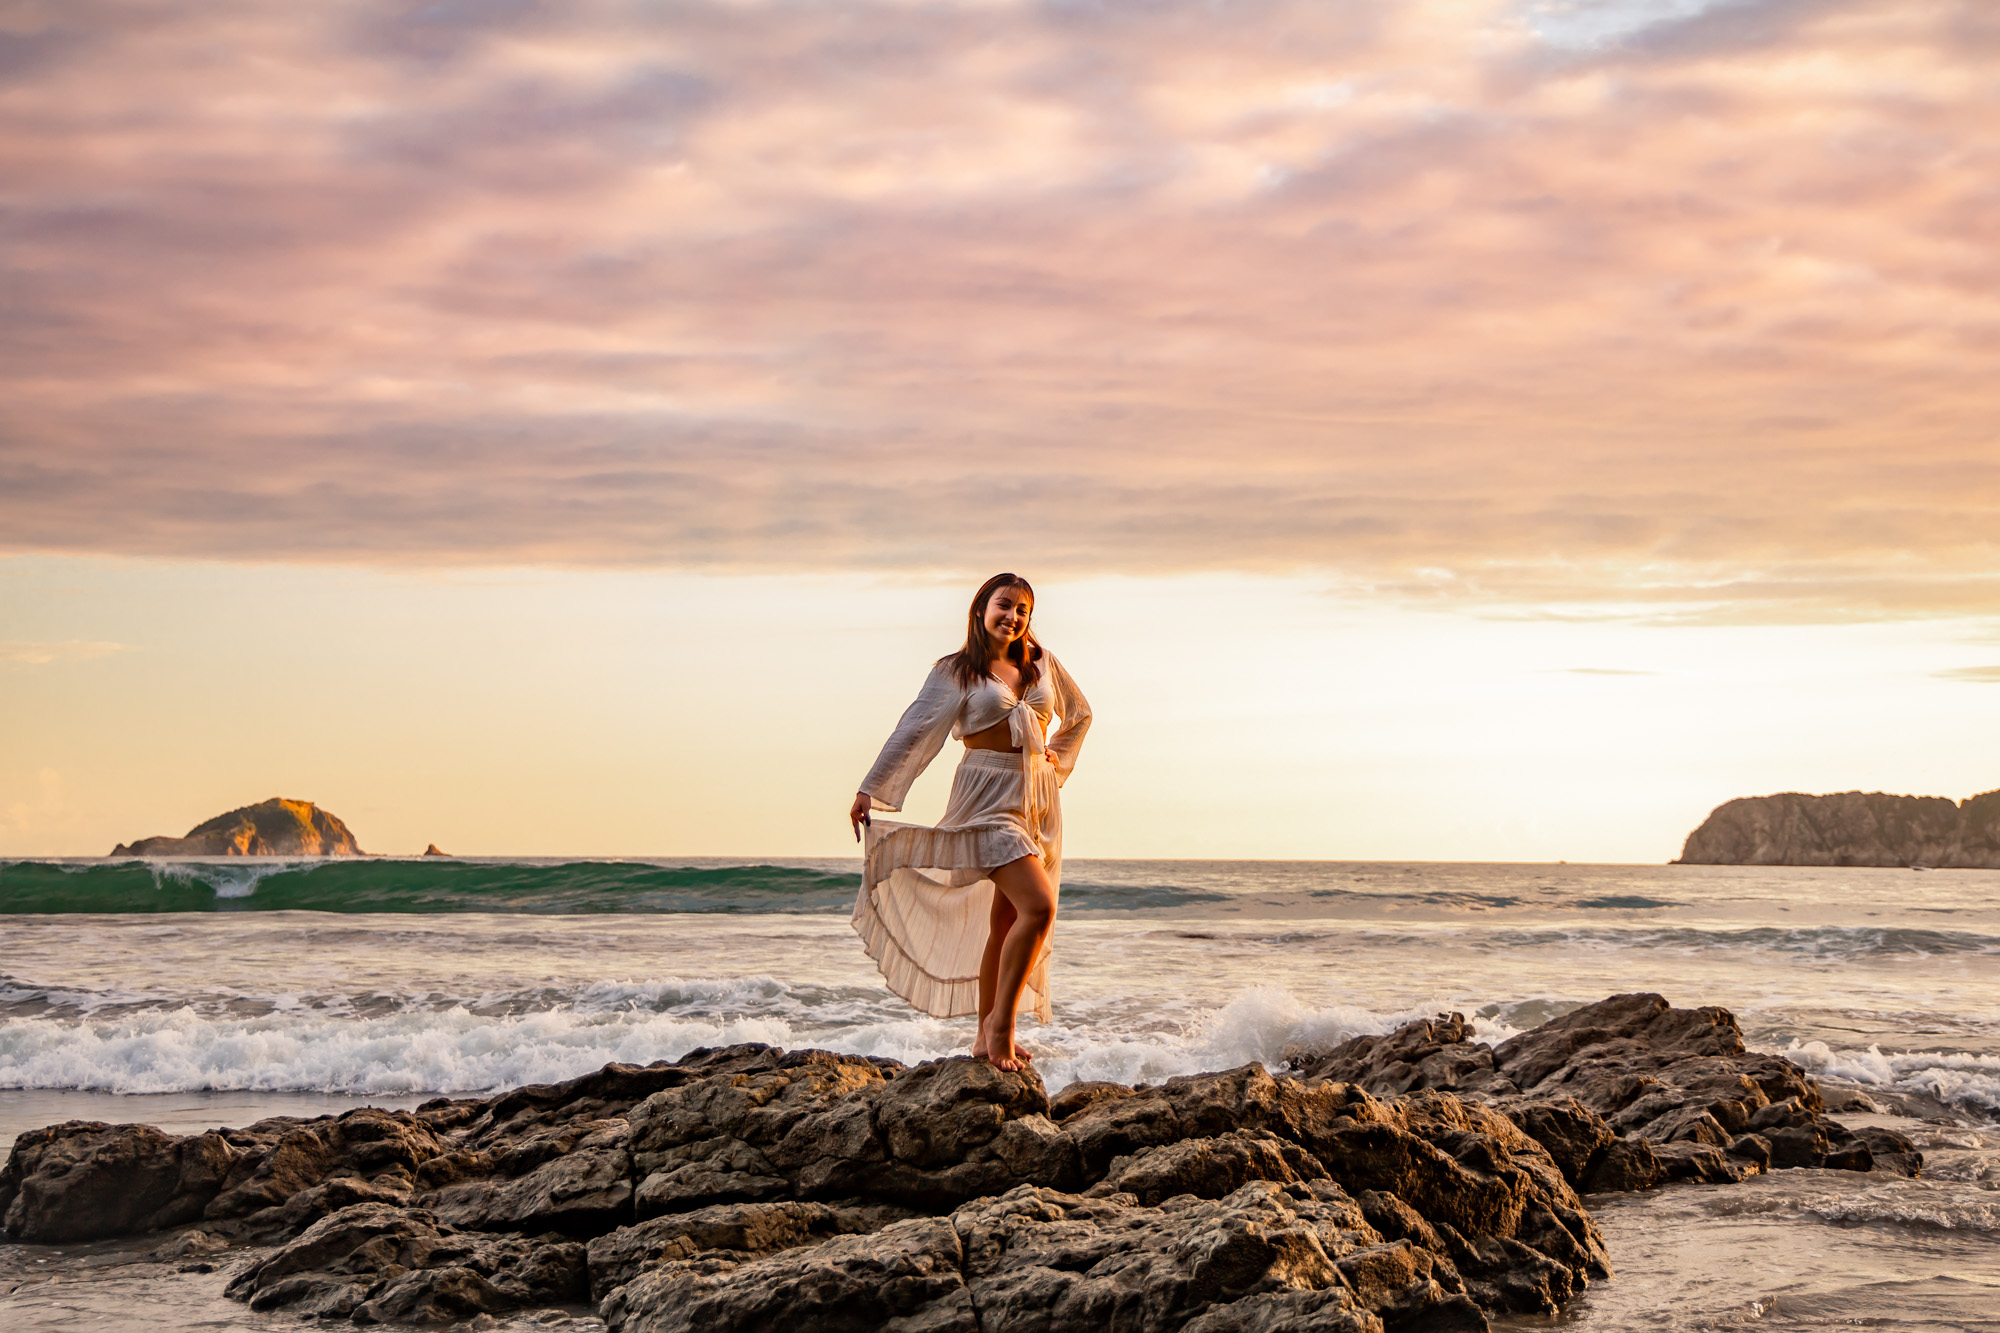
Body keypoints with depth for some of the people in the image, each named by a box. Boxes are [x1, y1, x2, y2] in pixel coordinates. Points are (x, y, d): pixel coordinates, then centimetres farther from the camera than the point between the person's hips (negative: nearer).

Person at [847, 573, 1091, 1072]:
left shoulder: (1042, 663, 13)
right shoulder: (955, 671, 0)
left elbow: (1079, 714, 29)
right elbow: (914, 731, -3)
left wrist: (1058, 758, 16)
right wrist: (871, 790, -7)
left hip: (1038, 798, 5)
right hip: (988, 799, -5)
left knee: (1007, 920, 7)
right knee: (1038, 906, -21)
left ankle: (987, 1038, 13)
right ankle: (1001, 1021, -11)